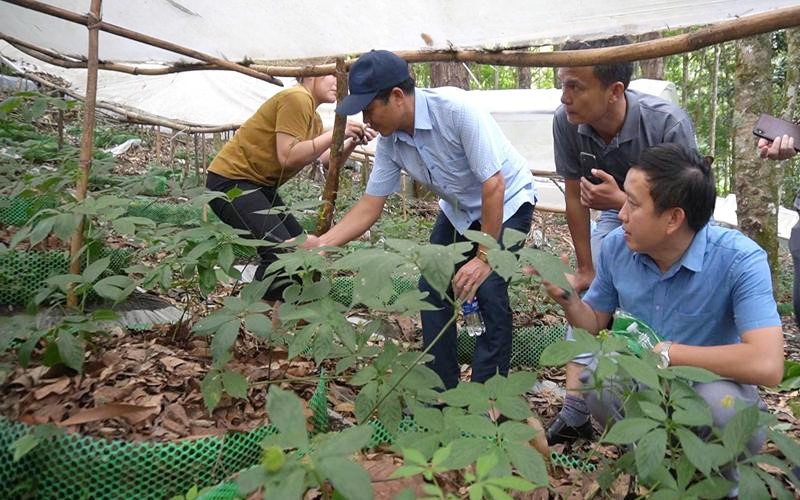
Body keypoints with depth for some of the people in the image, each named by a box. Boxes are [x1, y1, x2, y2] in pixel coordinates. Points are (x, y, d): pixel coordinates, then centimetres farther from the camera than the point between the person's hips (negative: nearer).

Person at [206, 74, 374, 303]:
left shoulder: (313, 117, 16)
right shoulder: (297, 98, -15)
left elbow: (323, 160, 8)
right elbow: (287, 156, -25)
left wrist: (351, 143, -6)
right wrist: (335, 133, -22)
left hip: (260, 185, 11)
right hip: (231, 181, -11)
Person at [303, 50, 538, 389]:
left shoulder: (455, 110, -33)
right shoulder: (389, 143, -14)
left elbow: (494, 185, -31)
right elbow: (369, 207, -9)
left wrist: (484, 256, -28)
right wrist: (321, 243, -21)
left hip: (507, 202, -6)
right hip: (459, 210, 6)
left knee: (488, 290, -20)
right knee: (433, 288, -1)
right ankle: (441, 391, 14)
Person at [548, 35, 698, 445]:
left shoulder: (668, 124, -34)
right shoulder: (566, 121, -24)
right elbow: (575, 195, -11)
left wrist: (620, 201, -41)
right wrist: (585, 268, -5)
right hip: (616, 211, 4)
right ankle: (574, 416, 4)